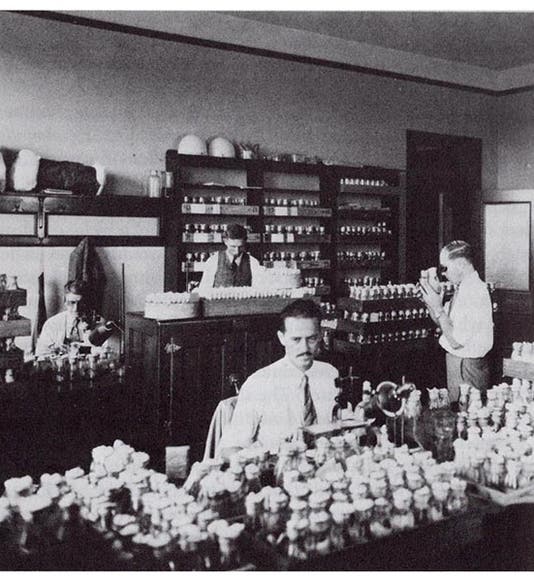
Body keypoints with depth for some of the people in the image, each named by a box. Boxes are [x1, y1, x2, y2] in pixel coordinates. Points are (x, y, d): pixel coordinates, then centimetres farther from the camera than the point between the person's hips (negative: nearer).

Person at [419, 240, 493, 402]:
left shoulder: (475, 293, -23)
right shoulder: (462, 288, 6)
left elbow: (456, 341, -24)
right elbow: (443, 323, 16)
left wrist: (438, 308, -18)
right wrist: (430, 302, 0)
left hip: (467, 366, -9)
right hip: (456, 361, 9)